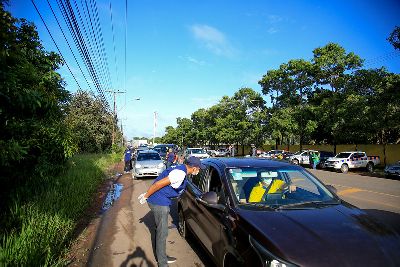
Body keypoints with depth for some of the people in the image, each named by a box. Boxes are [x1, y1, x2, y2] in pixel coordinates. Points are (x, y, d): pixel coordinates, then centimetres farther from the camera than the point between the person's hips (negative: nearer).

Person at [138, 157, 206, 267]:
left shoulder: (180, 169, 8)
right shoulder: (180, 173, -24)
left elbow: (158, 182, 13)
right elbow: (158, 184, -25)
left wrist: (147, 194, 16)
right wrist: (146, 196, -13)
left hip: (160, 201, 10)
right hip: (159, 202, -10)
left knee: (161, 231, 20)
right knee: (162, 233, 2)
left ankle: (162, 257, 35)